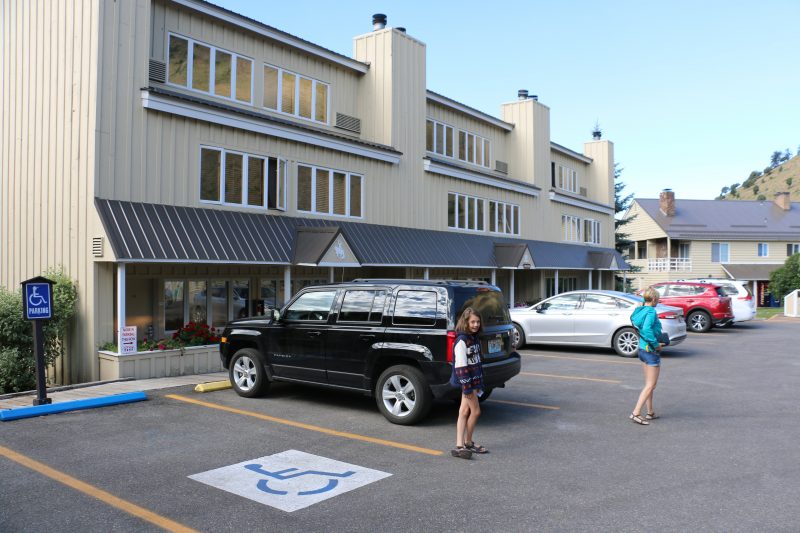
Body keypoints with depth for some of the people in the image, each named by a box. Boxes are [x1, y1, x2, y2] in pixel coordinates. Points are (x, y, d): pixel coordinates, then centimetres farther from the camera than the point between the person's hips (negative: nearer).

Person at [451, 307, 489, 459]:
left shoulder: (475, 338, 11)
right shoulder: (461, 341, -17)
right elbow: (461, 366, -19)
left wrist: (479, 383, 17)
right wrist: (467, 388, -20)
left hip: (474, 379, 8)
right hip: (466, 380, -8)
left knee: (464, 412, 9)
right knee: (475, 411, -1)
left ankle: (460, 446, 12)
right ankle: (468, 443, 15)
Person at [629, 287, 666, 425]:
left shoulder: (639, 310, 6)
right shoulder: (651, 312, -19)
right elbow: (646, 329, -32)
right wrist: (656, 344, -21)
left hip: (642, 349, 9)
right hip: (651, 351, -9)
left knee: (648, 384, 18)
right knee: (650, 385, -2)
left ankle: (650, 413, 26)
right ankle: (636, 413, -6)